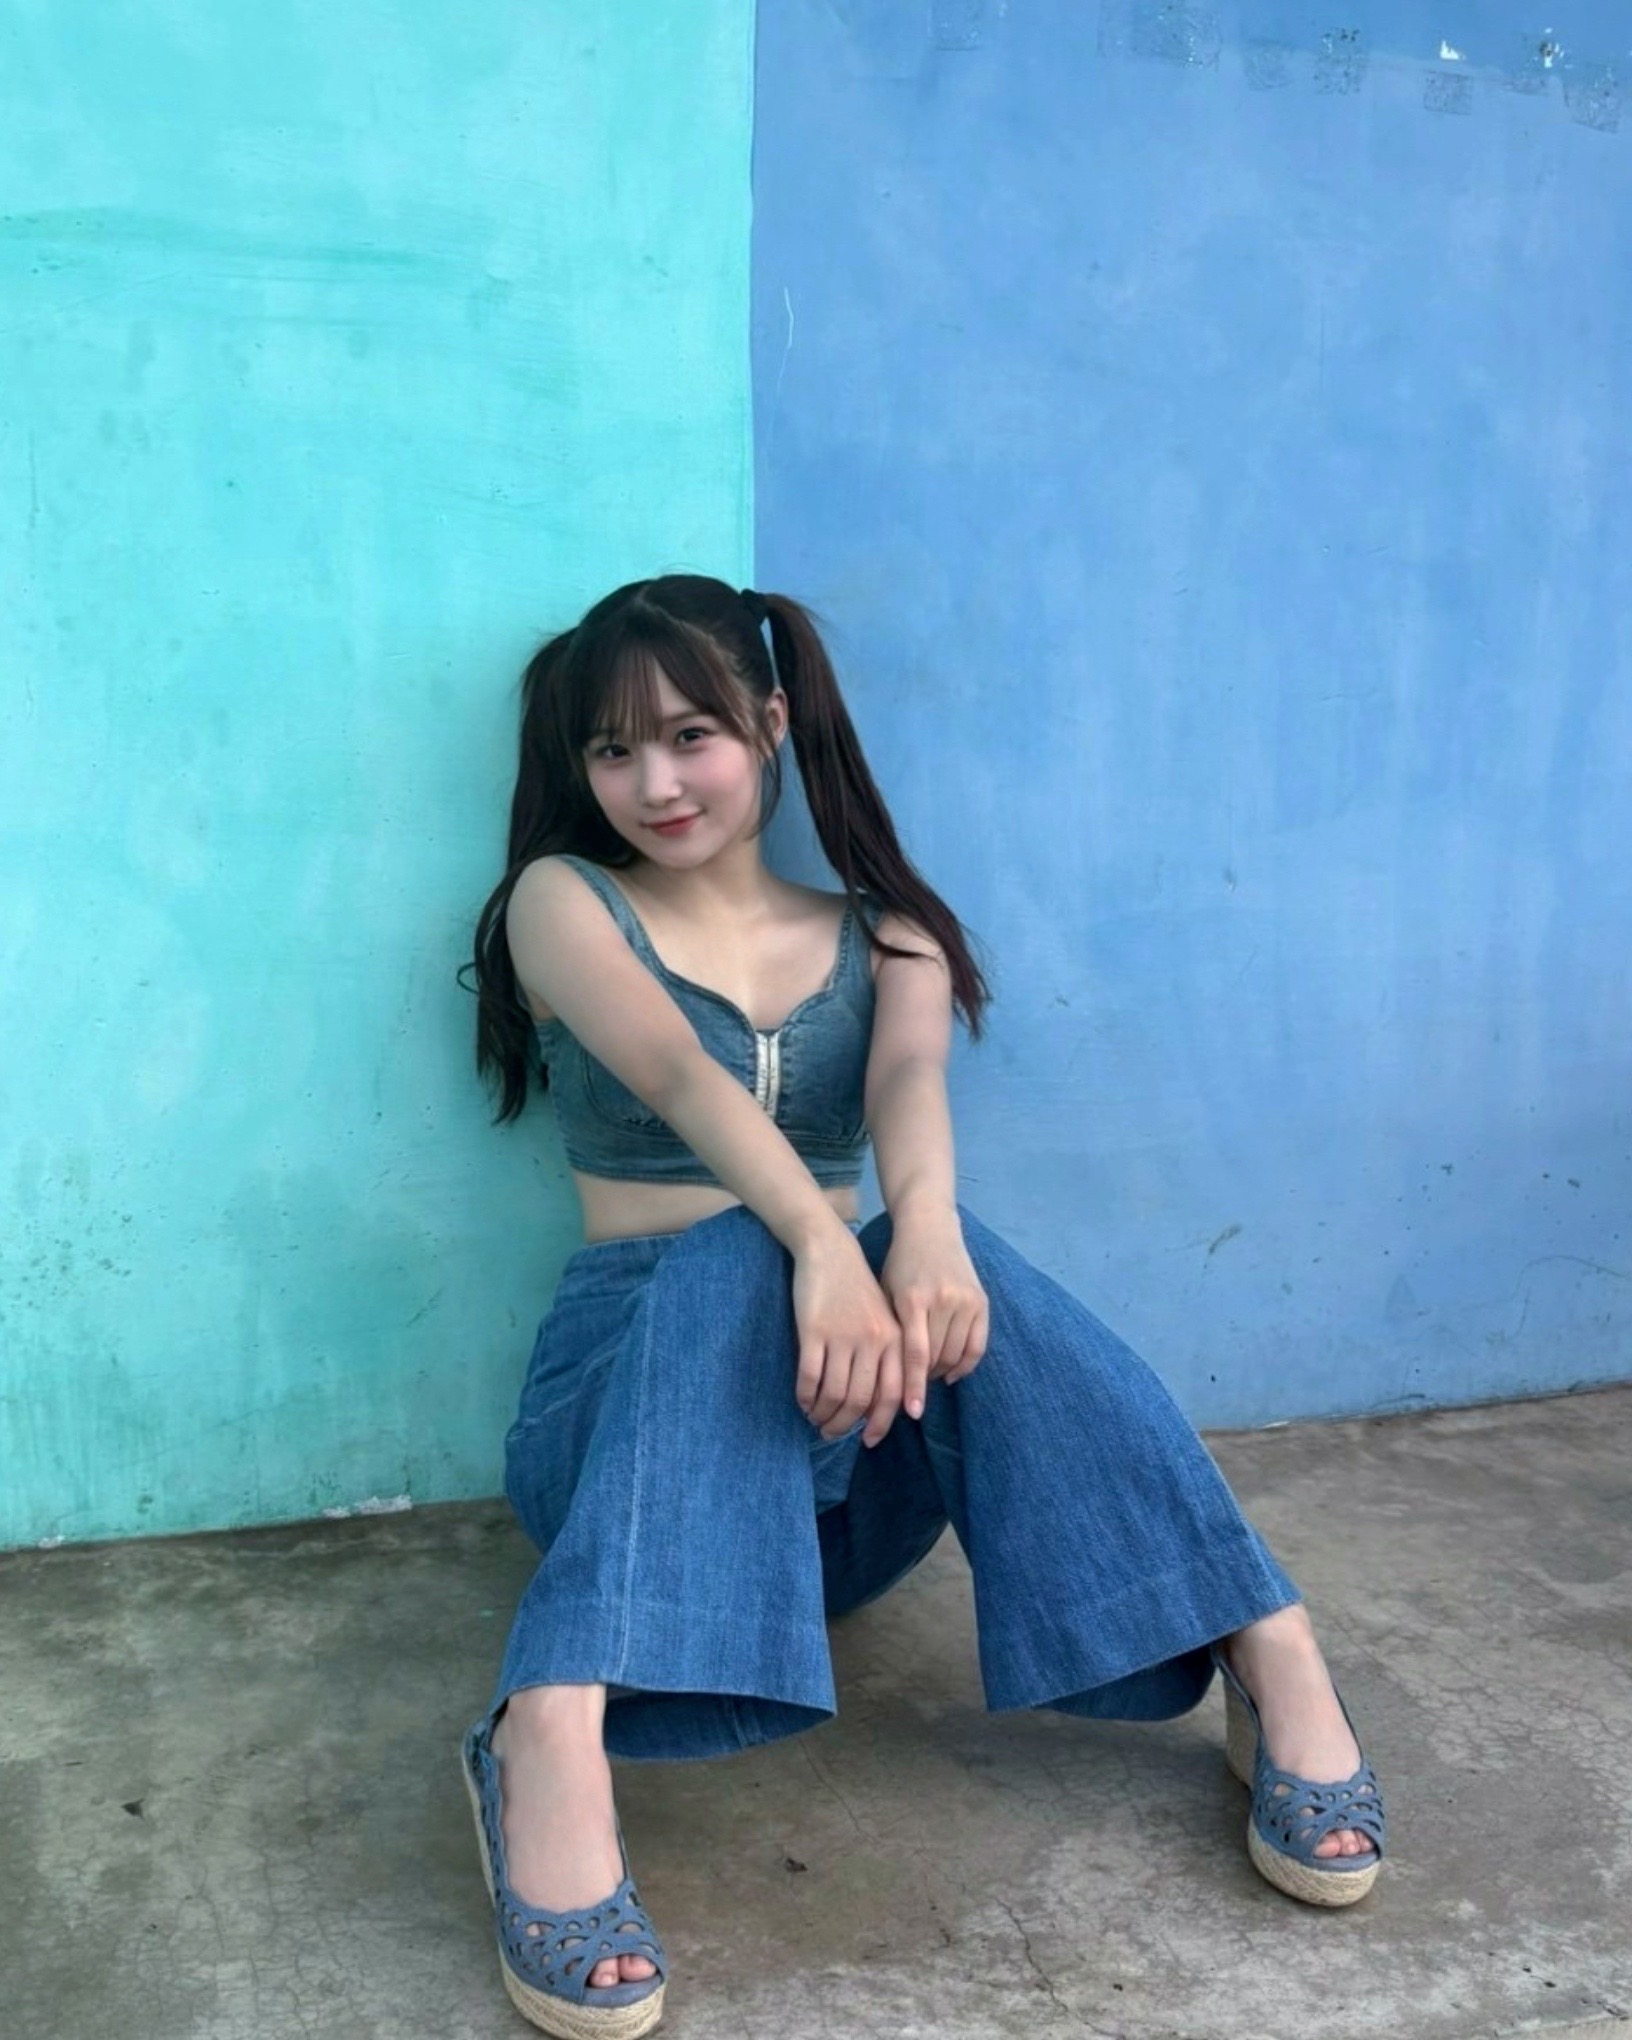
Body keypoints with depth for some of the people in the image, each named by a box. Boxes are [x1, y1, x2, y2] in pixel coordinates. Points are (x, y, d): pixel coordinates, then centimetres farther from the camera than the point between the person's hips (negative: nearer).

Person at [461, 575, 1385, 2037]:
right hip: (632, 1375, -1)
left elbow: (909, 1075, -14)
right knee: (733, 1261, -35)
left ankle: (1266, 1648, -32)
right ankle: (556, 1734, -49)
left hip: (850, 1463, 2)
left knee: (944, 1267, -31)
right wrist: (822, 1246, -38)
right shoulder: (562, 902, 4)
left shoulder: (882, 933, 11)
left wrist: (923, 1225, -38)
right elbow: (677, 1073, -18)